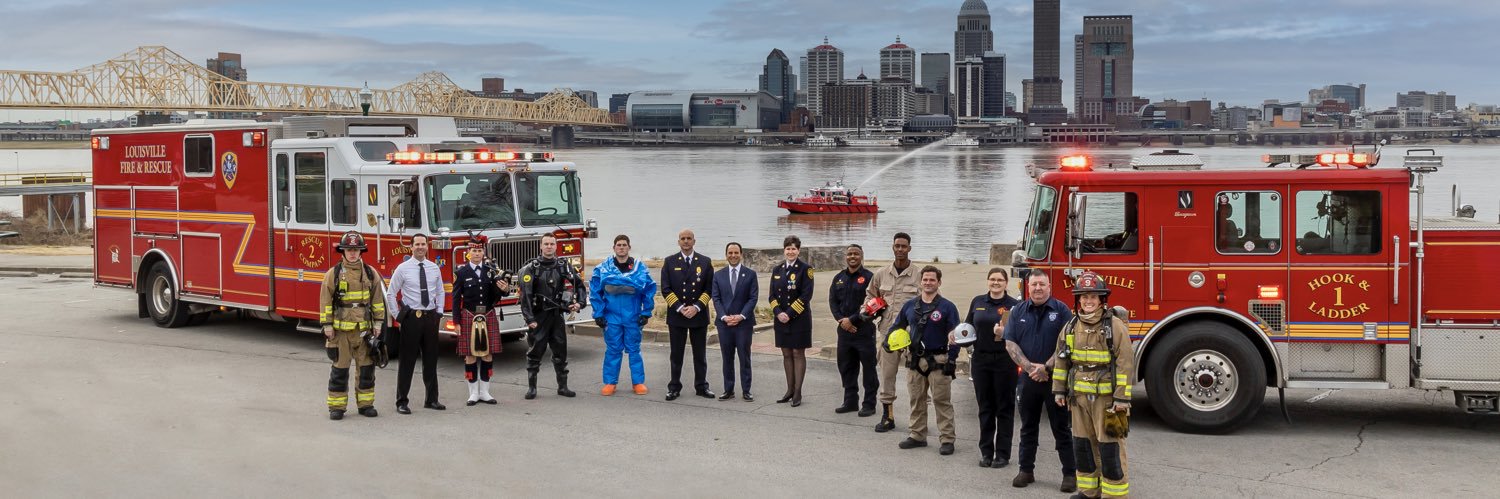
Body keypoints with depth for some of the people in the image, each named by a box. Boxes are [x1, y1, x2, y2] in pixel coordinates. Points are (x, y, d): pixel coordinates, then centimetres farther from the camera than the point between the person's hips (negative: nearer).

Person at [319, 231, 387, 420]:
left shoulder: (370, 273, 6)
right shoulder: (333, 274, -2)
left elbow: (377, 299, 9)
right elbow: (325, 300, -2)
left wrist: (378, 322, 5)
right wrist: (327, 325, -6)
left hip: (364, 328, 3)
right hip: (341, 328, -2)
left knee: (366, 367, 6)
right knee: (340, 369, 2)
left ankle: (365, 404, 17)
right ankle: (336, 406, 9)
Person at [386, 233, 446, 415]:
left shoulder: (435, 268, 7)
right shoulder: (403, 268, -4)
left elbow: (440, 292, 18)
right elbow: (391, 294, 0)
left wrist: (439, 312, 9)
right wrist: (398, 315, -3)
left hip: (431, 317, 4)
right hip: (411, 317, -4)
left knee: (431, 360, 11)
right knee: (408, 361, -1)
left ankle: (432, 399, 21)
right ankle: (401, 401, 5)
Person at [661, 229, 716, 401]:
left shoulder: (705, 262, 5)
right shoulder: (670, 262, 3)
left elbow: (709, 288, 1)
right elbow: (666, 289, -2)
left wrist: (696, 307, -11)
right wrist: (680, 308, -12)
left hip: (699, 314, 1)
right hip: (676, 315, -1)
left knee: (700, 354, 7)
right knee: (676, 354, 4)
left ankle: (701, 386, 15)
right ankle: (674, 388, 10)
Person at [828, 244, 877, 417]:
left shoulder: (869, 277, -6)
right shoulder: (839, 278, 14)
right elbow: (833, 301, 9)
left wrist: (851, 320, -14)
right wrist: (841, 320, -7)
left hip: (864, 330, -6)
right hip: (845, 330, 6)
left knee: (868, 368, -1)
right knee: (846, 367, 12)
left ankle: (869, 404, 6)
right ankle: (850, 401, 23)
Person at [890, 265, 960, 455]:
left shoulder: (947, 307, -4)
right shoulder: (910, 305, 8)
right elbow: (897, 326, 20)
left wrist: (952, 359, -11)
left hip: (938, 361, -5)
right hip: (914, 360, 5)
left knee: (942, 401, -3)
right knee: (917, 400, 11)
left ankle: (947, 439, 0)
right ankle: (917, 436, 21)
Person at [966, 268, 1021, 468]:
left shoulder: (1014, 305, -3)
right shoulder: (977, 302, 8)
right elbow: (968, 326, 18)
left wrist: (1004, 333, -27)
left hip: (1004, 360, -3)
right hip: (981, 359, 4)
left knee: (1004, 408, 3)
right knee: (985, 408, 9)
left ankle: (1003, 453, 9)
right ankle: (986, 452, 17)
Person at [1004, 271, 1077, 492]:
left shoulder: (1061, 310, -3)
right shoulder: (1018, 312, 6)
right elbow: (1010, 343, 0)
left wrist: (1046, 367, -16)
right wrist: (1030, 367, -13)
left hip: (1055, 378, -3)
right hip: (1028, 378, 3)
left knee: (1061, 428, 1)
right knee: (1028, 427, 11)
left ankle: (1070, 474, 6)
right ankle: (1026, 470, 20)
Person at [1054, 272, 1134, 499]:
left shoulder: (1115, 326, -10)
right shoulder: (1071, 327, 6)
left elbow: (1125, 363, -13)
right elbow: (1061, 360, 14)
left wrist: (1122, 398, -17)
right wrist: (1059, 390, 11)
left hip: (1106, 397, -6)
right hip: (1080, 397, 6)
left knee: (1109, 447, -3)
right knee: (1082, 444, 13)